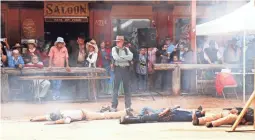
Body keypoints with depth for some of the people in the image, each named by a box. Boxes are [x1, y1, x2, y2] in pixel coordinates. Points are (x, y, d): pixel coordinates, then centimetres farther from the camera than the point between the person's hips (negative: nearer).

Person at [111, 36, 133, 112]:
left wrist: (121, 57, -14)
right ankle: (114, 106, 1)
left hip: (126, 69, 3)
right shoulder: (114, 49, 3)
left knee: (127, 87, 7)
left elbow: (130, 57, -7)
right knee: (116, 88, -2)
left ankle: (128, 106, 14)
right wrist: (125, 58, -8)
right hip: (118, 69, -3)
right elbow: (116, 58, -13)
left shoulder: (126, 49, 11)